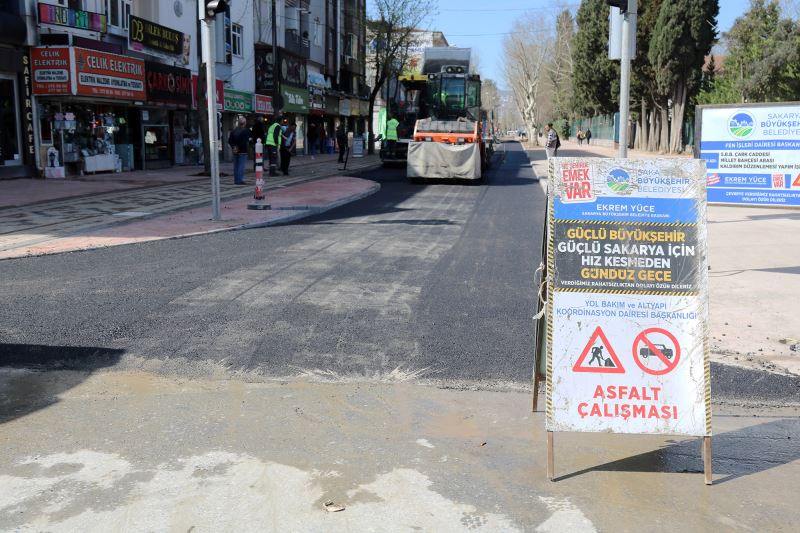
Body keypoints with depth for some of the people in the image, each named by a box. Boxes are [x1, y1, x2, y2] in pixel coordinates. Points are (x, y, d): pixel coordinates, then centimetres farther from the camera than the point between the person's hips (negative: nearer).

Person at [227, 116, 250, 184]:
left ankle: (236, 180, 16)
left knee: (236, 165, 12)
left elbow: (229, 140, 5)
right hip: (242, 151, -6)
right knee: (241, 165, -4)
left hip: (235, 151, 6)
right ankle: (240, 180, -7)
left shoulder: (234, 130, 8)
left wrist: (233, 147, 2)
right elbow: (246, 141, -18)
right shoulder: (246, 130, -10)